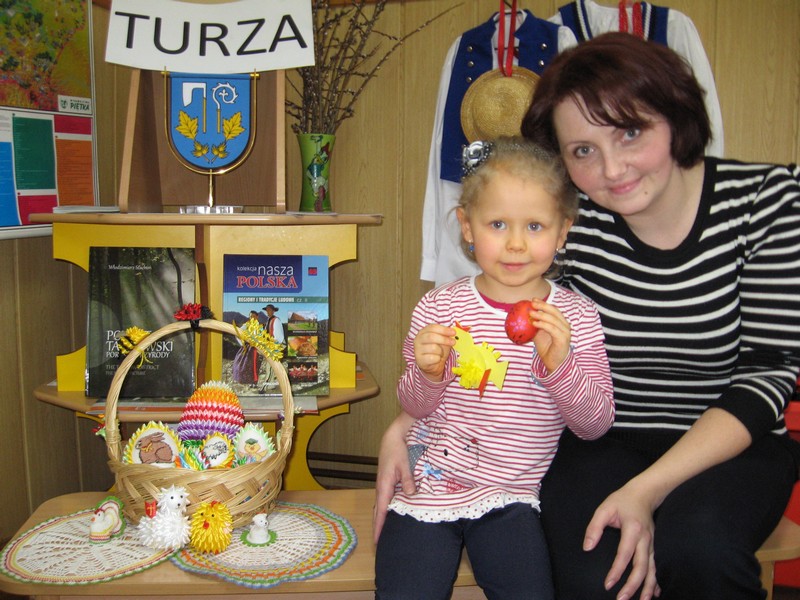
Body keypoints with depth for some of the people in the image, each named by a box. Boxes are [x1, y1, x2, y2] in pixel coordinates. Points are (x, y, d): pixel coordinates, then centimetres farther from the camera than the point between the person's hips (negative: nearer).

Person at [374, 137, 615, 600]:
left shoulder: (576, 317, -3)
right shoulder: (439, 308, -3)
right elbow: (417, 408, 5)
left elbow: (596, 424, -6)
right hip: (428, 490, 1)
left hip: (510, 498, 0)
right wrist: (428, 374, -17)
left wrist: (559, 363, -23)